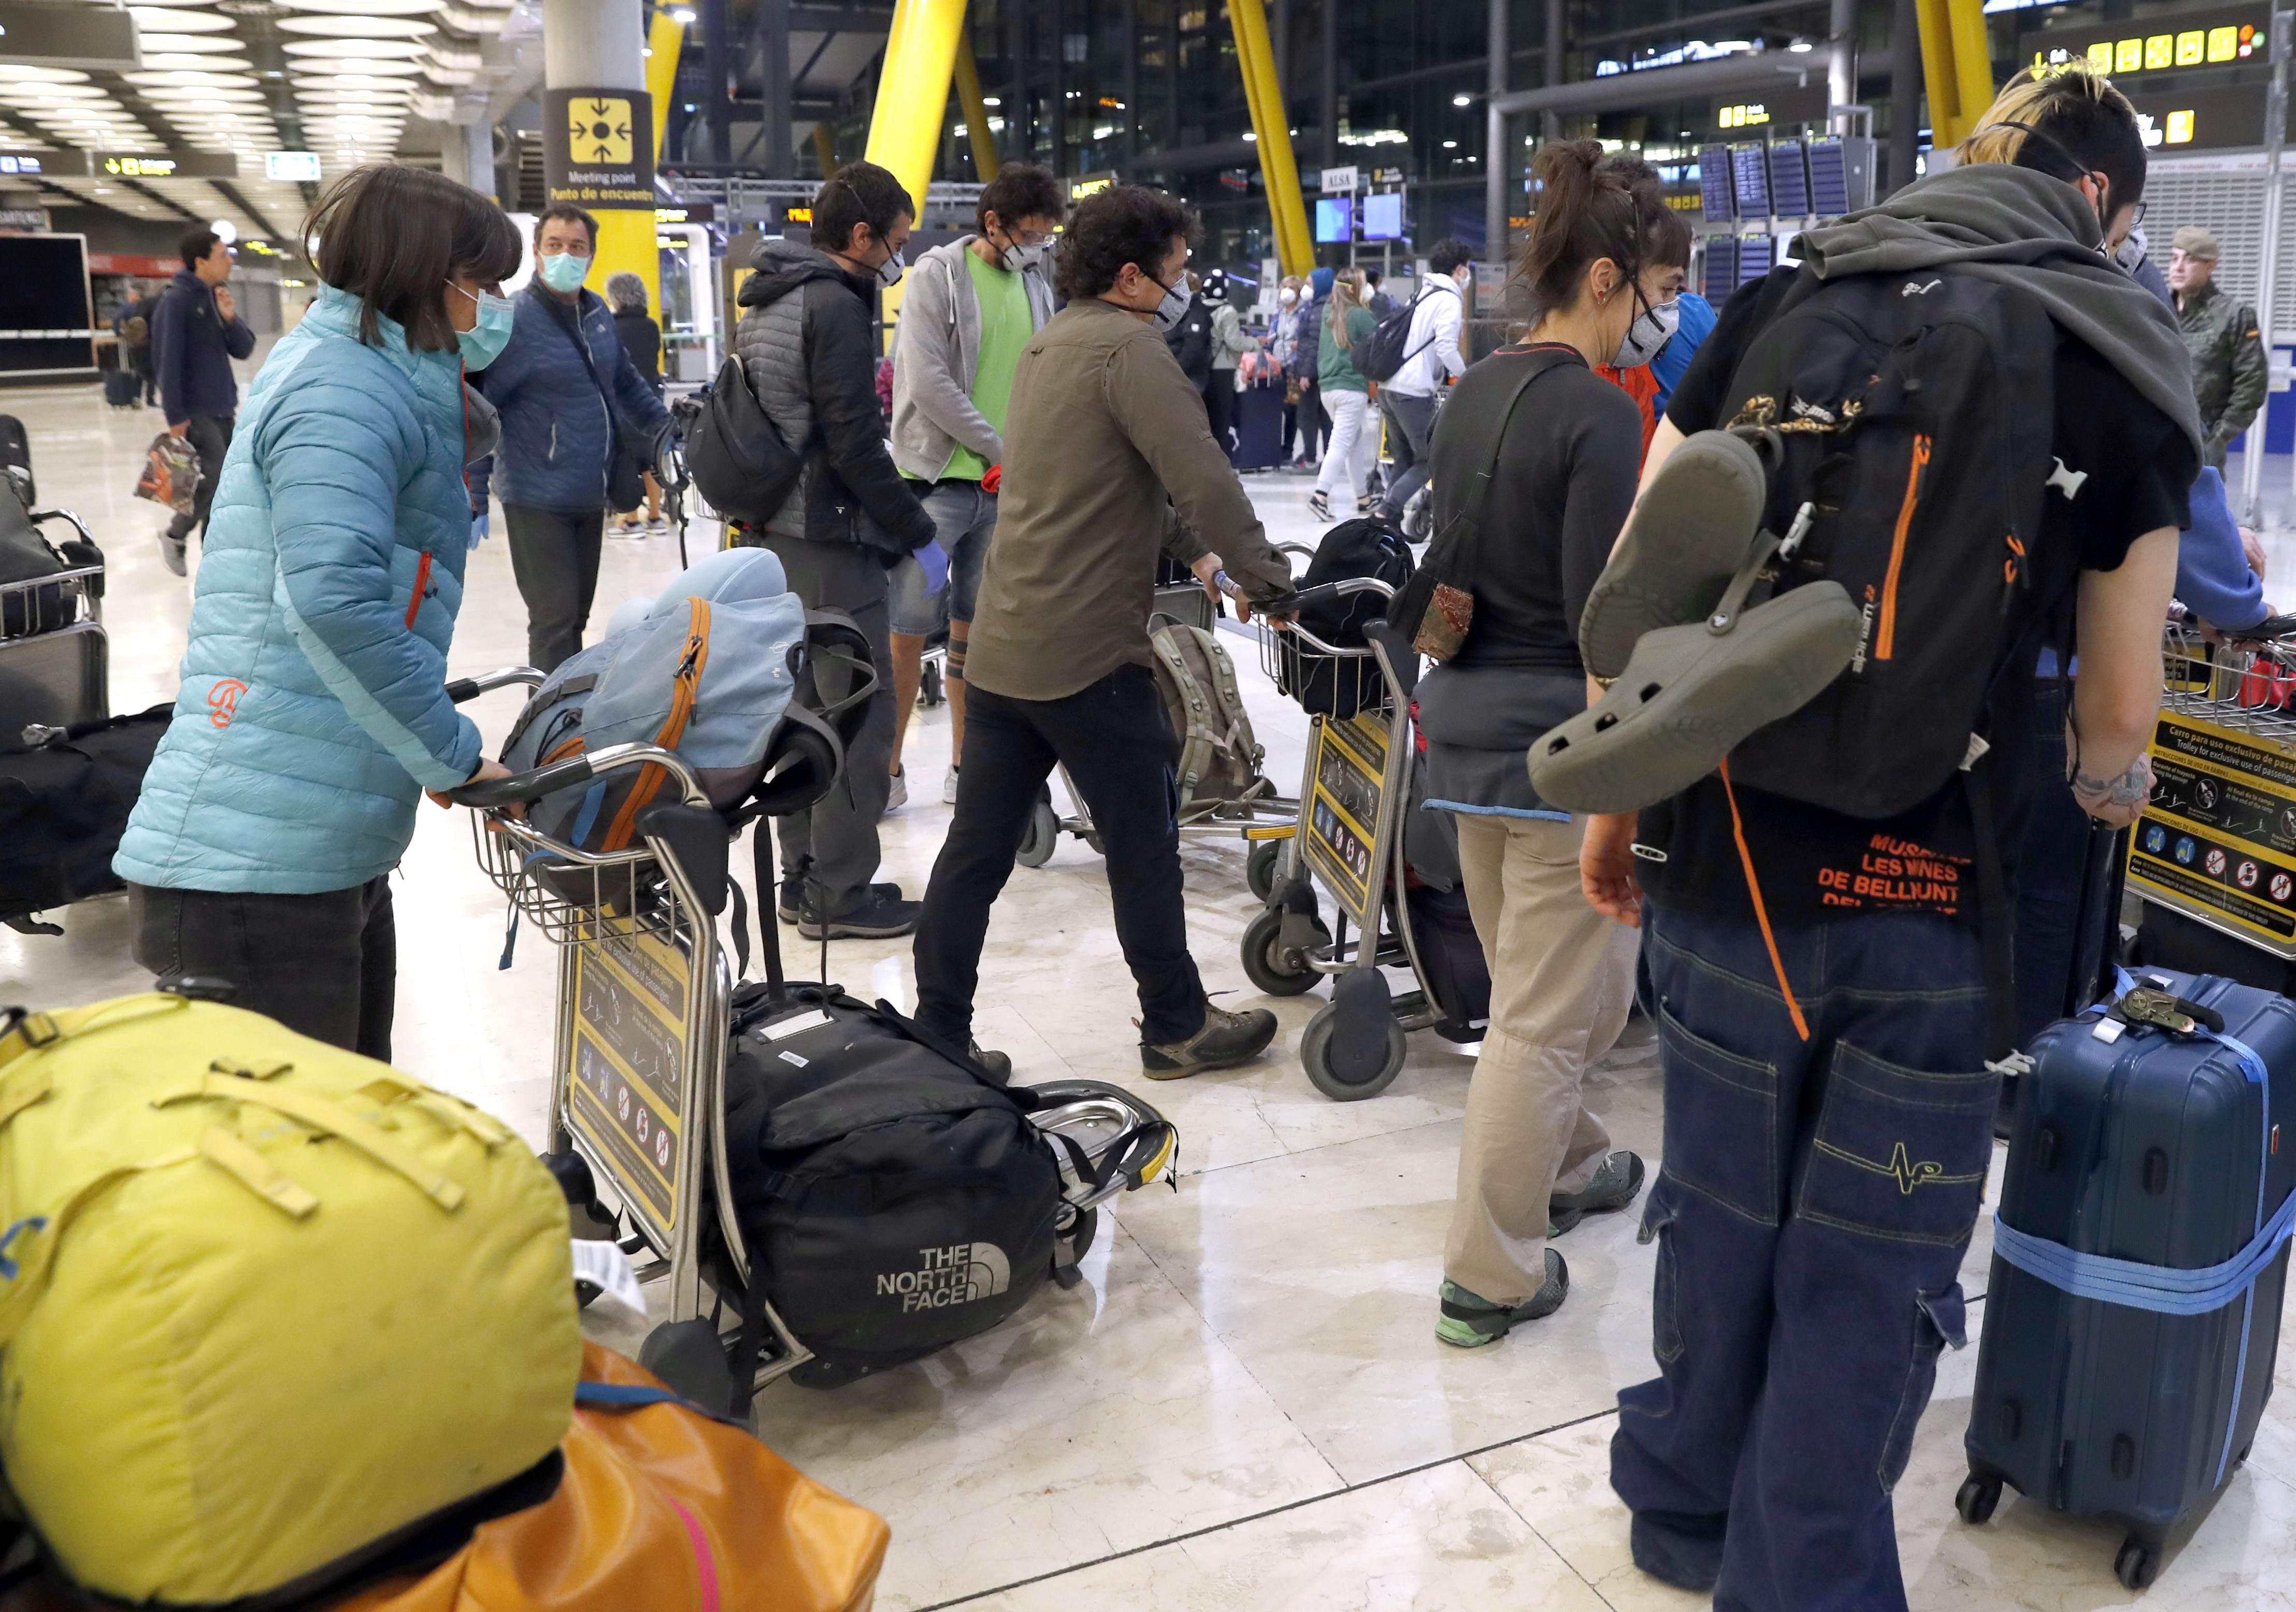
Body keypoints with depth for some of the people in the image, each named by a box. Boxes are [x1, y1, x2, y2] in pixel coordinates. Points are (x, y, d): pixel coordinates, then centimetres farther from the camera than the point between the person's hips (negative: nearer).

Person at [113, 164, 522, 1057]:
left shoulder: (383, 383, 20)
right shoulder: (343, 388, -11)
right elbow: (331, 595, -25)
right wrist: (457, 758, -18)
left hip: (331, 858, 10)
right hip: (255, 868, -10)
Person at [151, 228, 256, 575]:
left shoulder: (219, 296, 11)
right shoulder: (176, 300, -13)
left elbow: (244, 349, 7)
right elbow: (167, 360, -16)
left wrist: (230, 318, -13)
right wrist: (175, 416, -19)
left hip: (223, 409, 7)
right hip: (194, 411, -7)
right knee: (217, 478, -13)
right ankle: (175, 536, 7)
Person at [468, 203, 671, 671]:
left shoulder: (598, 313, 8)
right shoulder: (515, 320, -13)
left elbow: (626, 383, 24)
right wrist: (474, 498, -17)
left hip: (590, 497, 7)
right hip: (537, 503, -7)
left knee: (576, 615, 16)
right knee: (554, 620, -7)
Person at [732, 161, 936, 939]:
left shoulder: (766, 303, 16)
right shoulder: (835, 306, -14)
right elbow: (853, 444, -20)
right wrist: (915, 530, -11)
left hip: (772, 537, 10)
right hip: (830, 544, -10)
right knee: (860, 719, -3)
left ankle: (802, 877, 23)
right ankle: (839, 893, 2)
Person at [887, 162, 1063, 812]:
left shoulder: (1037, 285, 13)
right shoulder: (938, 276, -5)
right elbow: (929, 382, -13)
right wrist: (1000, 447, -11)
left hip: (1005, 485, 5)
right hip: (939, 477, -5)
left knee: (977, 629, 9)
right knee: (910, 627, -6)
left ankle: (964, 767, 17)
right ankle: (888, 769, 3)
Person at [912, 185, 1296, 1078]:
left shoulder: (1051, 343, 18)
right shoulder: (1126, 346, -12)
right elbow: (1204, 478, -20)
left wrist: (1192, 551, 21)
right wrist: (1269, 581, -9)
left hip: (1001, 644, 9)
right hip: (1086, 652, -9)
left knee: (976, 848, 10)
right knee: (1144, 845, 6)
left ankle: (937, 1037, 16)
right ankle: (1176, 1026, 20)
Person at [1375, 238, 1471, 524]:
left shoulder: (1421, 296, 20)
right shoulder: (1449, 299, -6)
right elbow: (1446, 347, -18)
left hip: (1388, 388, 9)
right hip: (1414, 392, -9)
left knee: (1404, 462, 14)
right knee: (1429, 462, -2)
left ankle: (1389, 521, 8)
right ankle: (1387, 512, -15)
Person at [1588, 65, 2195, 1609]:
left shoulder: (1774, 307, 6)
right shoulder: (2126, 374, 1)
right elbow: (2118, 713, 5)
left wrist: (1614, 805, 15)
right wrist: (2108, 795, 27)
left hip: (1724, 865, 3)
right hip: (1930, 899, -2)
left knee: (1721, 1209, 20)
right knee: (1871, 1270, 12)